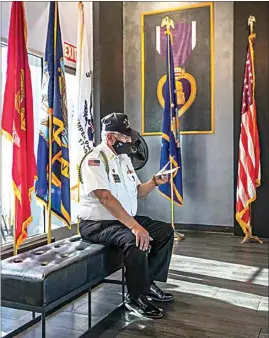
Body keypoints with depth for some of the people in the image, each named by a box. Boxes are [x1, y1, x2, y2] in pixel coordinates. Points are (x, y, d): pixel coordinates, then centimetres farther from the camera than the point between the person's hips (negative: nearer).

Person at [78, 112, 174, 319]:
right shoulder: (95, 160, -17)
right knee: (135, 239, -33)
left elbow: (136, 192, 18)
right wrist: (135, 225, -35)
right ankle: (136, 297, -14)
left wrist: (154, 183, -2)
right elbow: (106, 198, -30)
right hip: (97, 223, -9)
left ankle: (149, 282, 9)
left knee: (165, 231, 3)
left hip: (124, 219, 9)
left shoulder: (124, 159, 12)